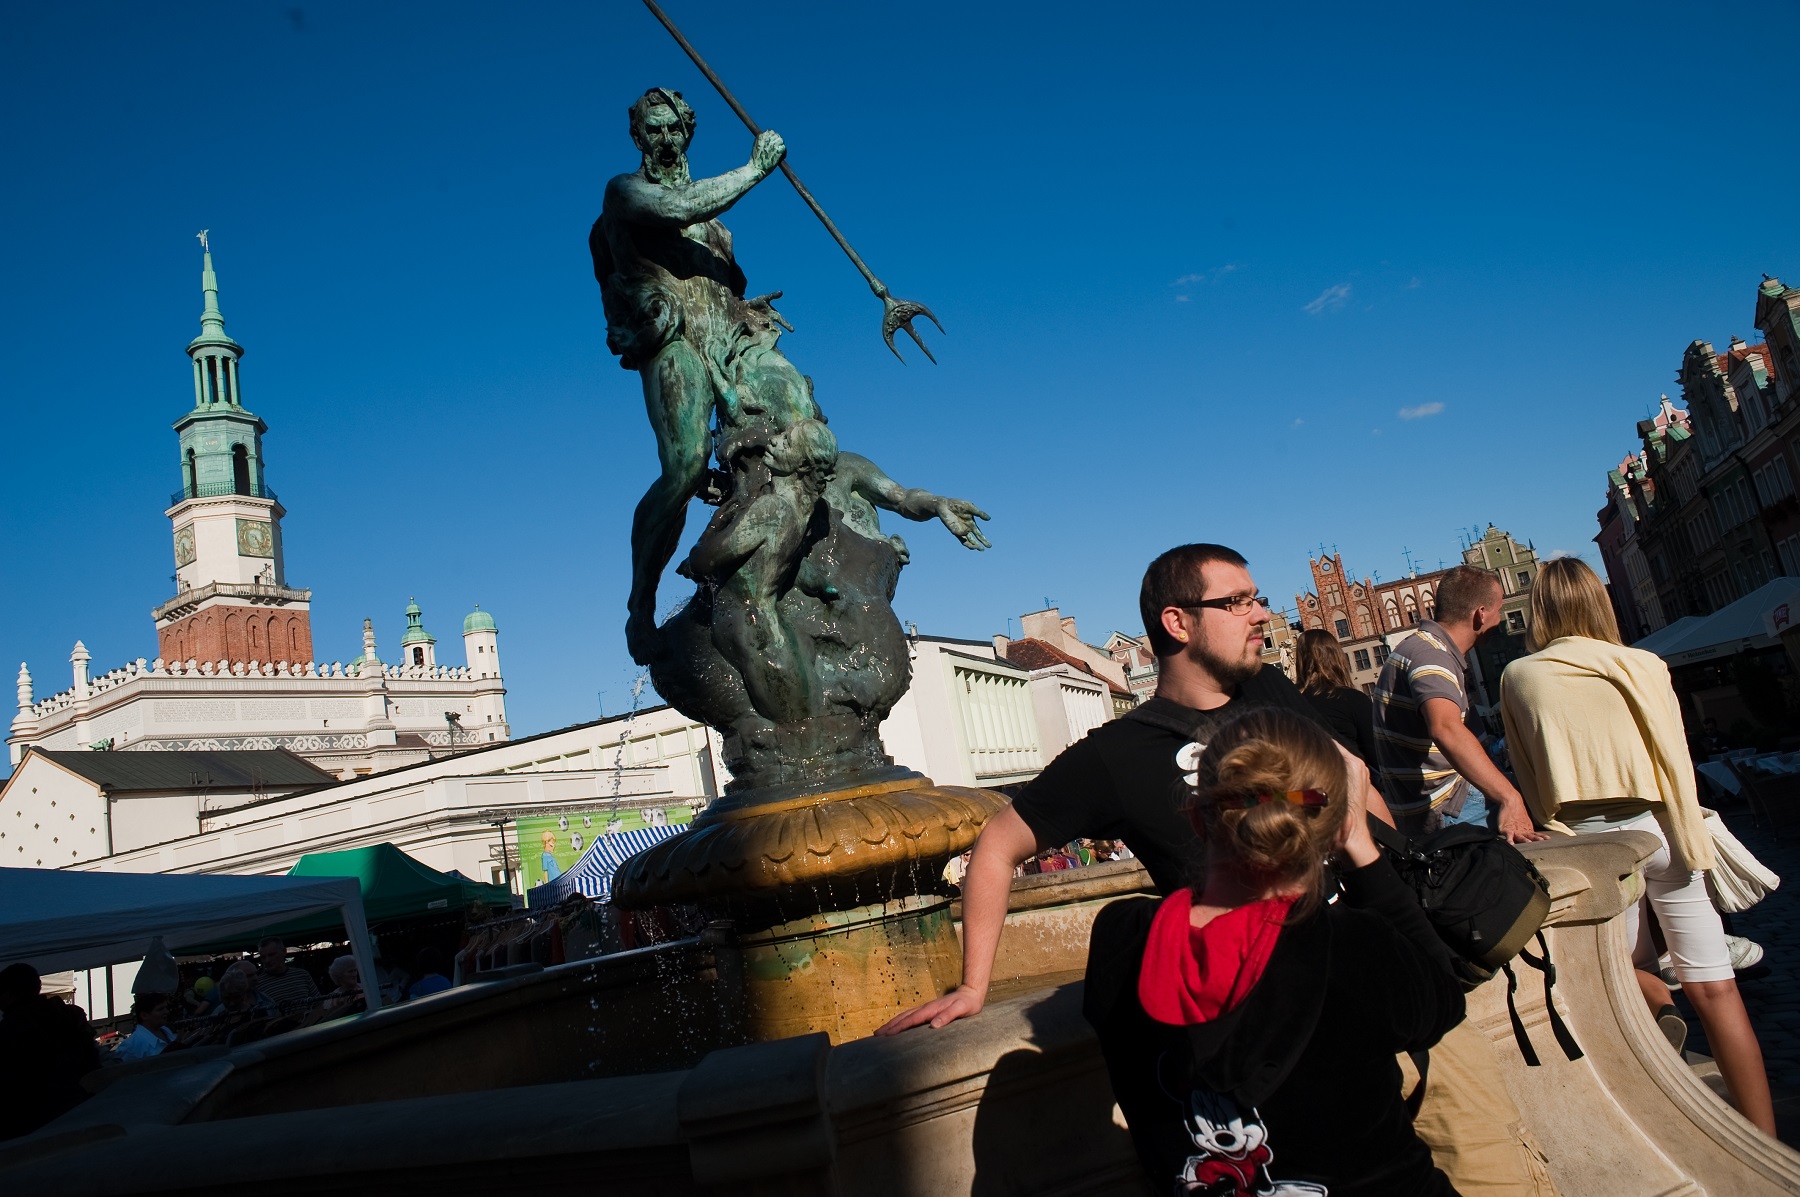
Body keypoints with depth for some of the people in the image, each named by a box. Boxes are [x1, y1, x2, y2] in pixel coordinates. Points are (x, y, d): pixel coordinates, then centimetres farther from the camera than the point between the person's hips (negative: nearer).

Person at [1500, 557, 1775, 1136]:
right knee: (1713, 988, 1)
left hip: (1582, 840, 1)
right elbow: (1675, 762, 1)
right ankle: (1765, 1142, 2)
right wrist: (1694, 849, 9)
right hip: (1652, 829, -1)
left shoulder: (1516, 678, 4)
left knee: (1635, 972, 22)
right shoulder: (1641, 666, 1)